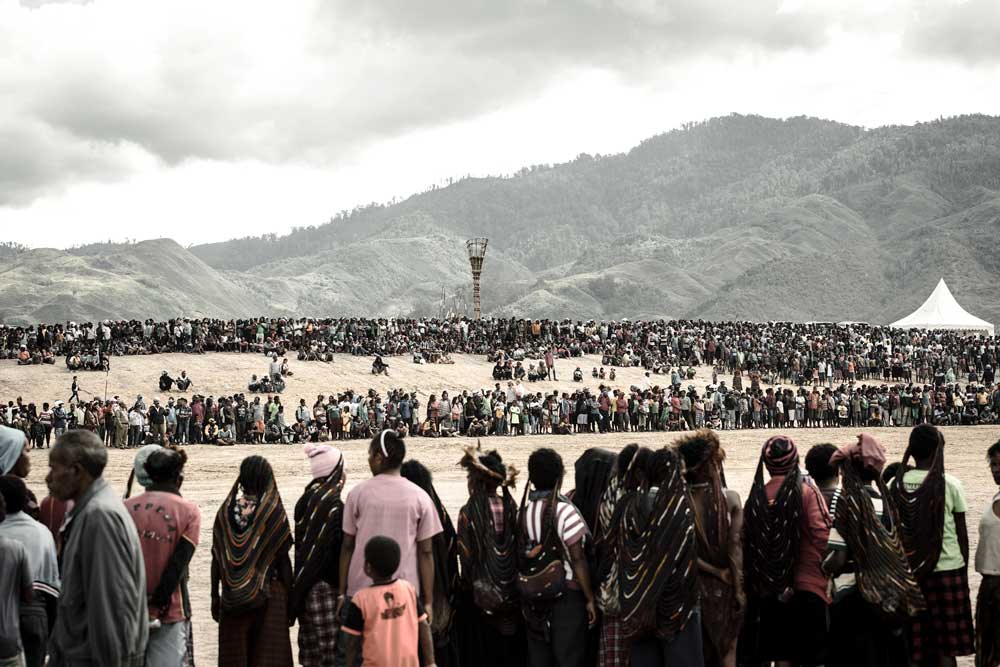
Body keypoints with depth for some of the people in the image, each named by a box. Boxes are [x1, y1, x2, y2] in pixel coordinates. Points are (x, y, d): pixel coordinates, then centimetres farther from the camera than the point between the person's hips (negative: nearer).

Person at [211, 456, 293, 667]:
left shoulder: (226, 511, 0)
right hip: (267, 596, -2)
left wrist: (215, 596, 11)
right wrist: (289, 599, 2)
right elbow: (283, 560, -6)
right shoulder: (274, 511, -8)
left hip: (232, 599, 3)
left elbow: (216, 558, 3)